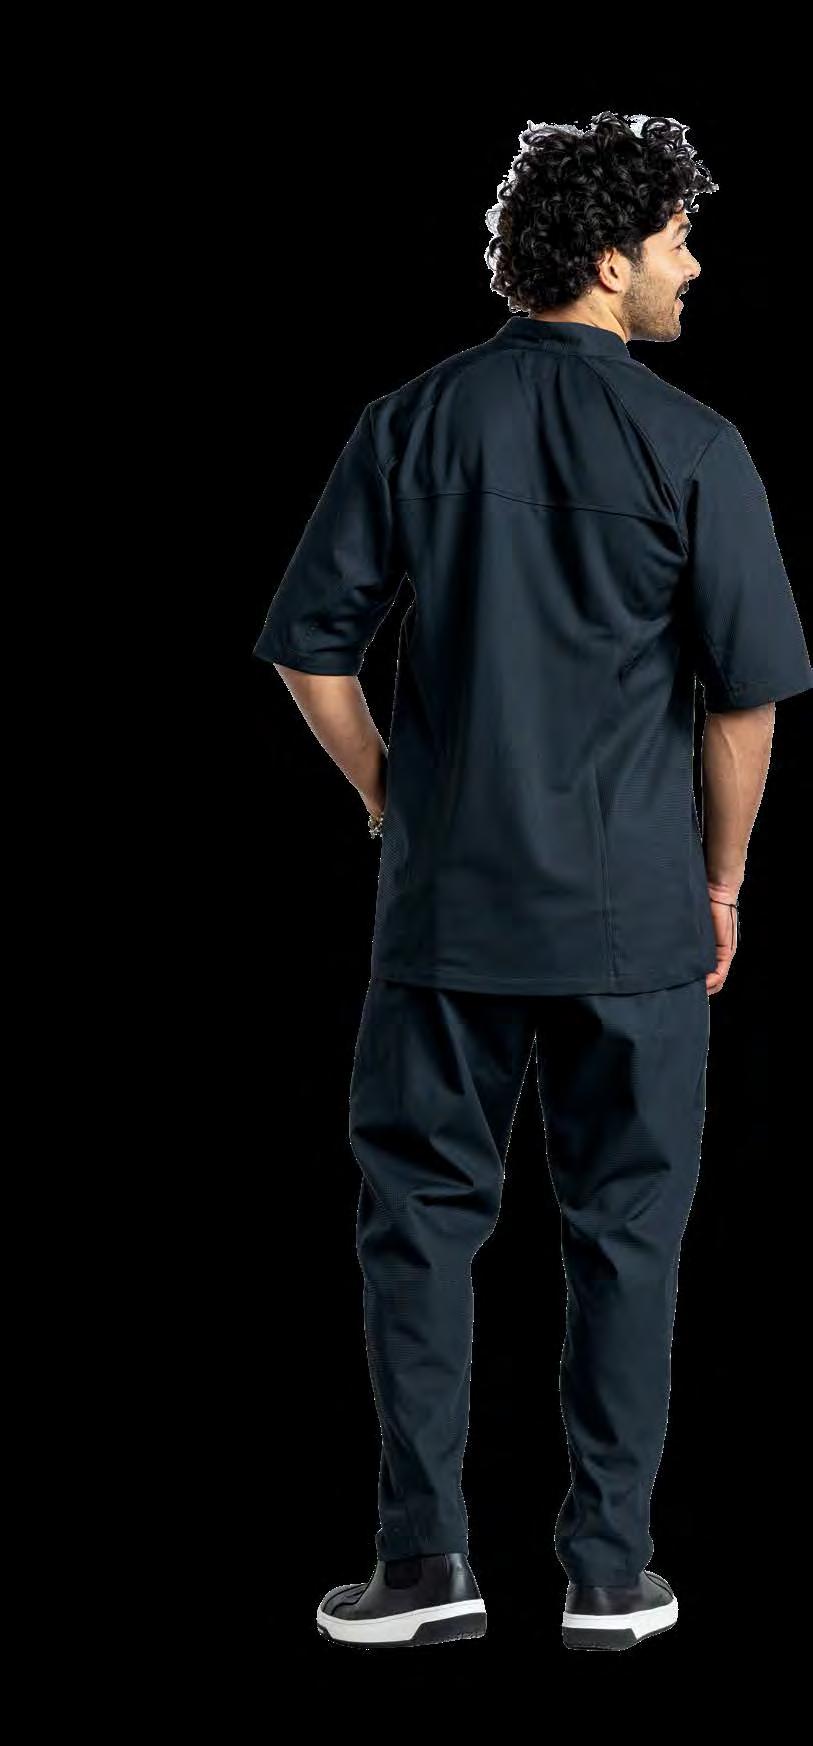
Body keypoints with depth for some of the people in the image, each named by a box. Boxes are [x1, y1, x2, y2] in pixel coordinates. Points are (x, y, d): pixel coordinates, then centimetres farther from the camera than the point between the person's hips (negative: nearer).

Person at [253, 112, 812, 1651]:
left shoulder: (410, 424, 0)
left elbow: (310, 653, 1)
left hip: (446, 899, 2)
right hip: (636, 913, -1)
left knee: (422, 1211, 10)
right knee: (625, 1229, 9)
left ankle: (427, 1558, 8)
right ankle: (608, 1572, 13)